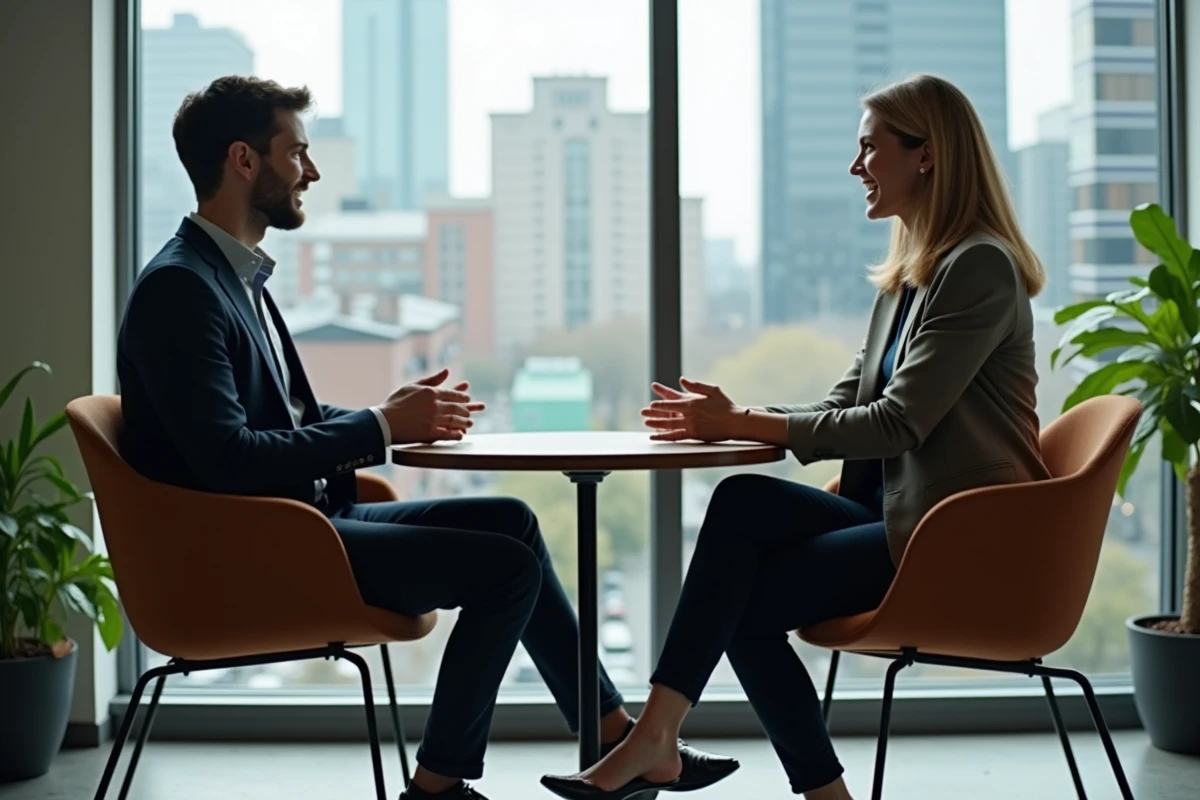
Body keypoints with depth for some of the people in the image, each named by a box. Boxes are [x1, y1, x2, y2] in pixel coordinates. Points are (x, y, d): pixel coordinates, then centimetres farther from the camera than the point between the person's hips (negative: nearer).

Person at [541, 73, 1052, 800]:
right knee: (740, 503, -17)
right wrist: (735, 419, -6)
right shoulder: (908, 274, 15)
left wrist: (745, 424, -18)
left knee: (745, 597, -18)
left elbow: (899, 422, -20)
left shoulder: (978, 268, -13)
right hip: (901, 514, 8)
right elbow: (848, 404, 11)